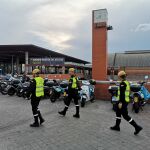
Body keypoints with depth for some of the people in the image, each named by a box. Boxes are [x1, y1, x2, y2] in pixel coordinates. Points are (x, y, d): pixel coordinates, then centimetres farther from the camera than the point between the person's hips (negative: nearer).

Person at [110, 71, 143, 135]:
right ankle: (117, 126, 28)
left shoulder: (122, 83, -18)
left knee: (125, 115, -1)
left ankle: (137, 127, 3)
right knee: (118, 113, 18)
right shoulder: (127, 82, 10)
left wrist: (120, 102, -21)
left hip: (122, 101, -10)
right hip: (126, 100, 10)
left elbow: (122, 93, -22)